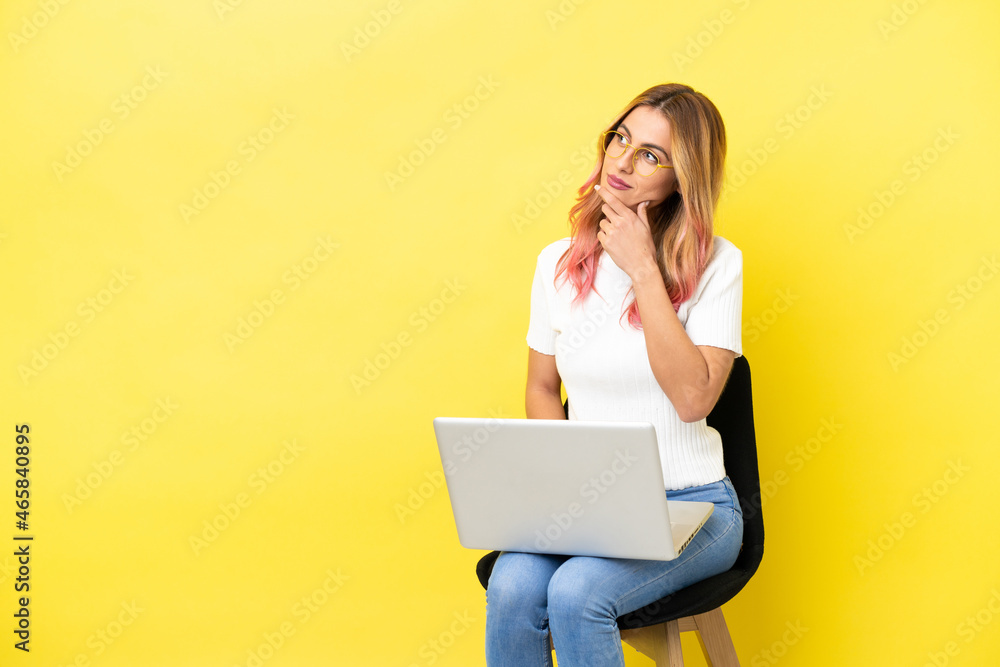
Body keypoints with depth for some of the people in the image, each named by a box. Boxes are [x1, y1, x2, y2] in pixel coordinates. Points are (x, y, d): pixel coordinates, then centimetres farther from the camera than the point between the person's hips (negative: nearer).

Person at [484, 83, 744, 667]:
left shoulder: (715, 264, -6)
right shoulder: (559, 263, 5)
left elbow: (692, 397, -18)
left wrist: (643, 270, -17)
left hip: (689, 506, -3)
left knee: (576, 593, -29)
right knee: (512, 589, -26)